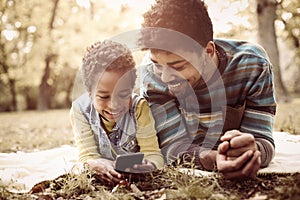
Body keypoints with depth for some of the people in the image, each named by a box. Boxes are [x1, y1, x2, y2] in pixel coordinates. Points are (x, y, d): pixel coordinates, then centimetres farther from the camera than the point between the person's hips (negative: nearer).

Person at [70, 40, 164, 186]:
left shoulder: (139, 108, -19)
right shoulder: (80, 110, -18)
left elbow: (152, 153, -20)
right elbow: (87, 156, -18)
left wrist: (149, 165, -44)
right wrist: (95, 164, -42)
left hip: (137, 177, 0)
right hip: (102, 179, 1)